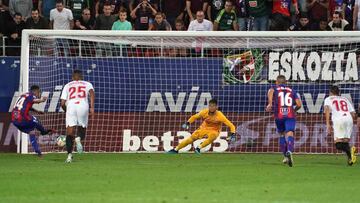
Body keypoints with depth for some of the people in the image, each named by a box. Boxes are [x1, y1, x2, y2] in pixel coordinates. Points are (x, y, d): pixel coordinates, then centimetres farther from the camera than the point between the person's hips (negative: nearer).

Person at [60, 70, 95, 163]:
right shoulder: (87, 84, 23)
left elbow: (62, 103, 17)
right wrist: (92, 107, -8)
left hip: (71, 106, 0)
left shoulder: (67, 86, 24)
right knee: (82, 129, 17)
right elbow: (92, 93, 0)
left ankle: (69, 154, -17)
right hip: (83, 106, 0)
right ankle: (79, 138, -19)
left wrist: (66, 111, 35)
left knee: (70, 134, 0)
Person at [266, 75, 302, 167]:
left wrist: (270, 103, -20)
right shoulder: (291, 90, 19)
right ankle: (289, 151, -42)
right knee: (289, 134, -14)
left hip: (279, 115, 0)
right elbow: (299, 104, 11)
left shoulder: (275, 88, 14)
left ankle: (286, 156, 24)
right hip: (290, 115, 0)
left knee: (282, 134, 21)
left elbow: (270, 91, -14)